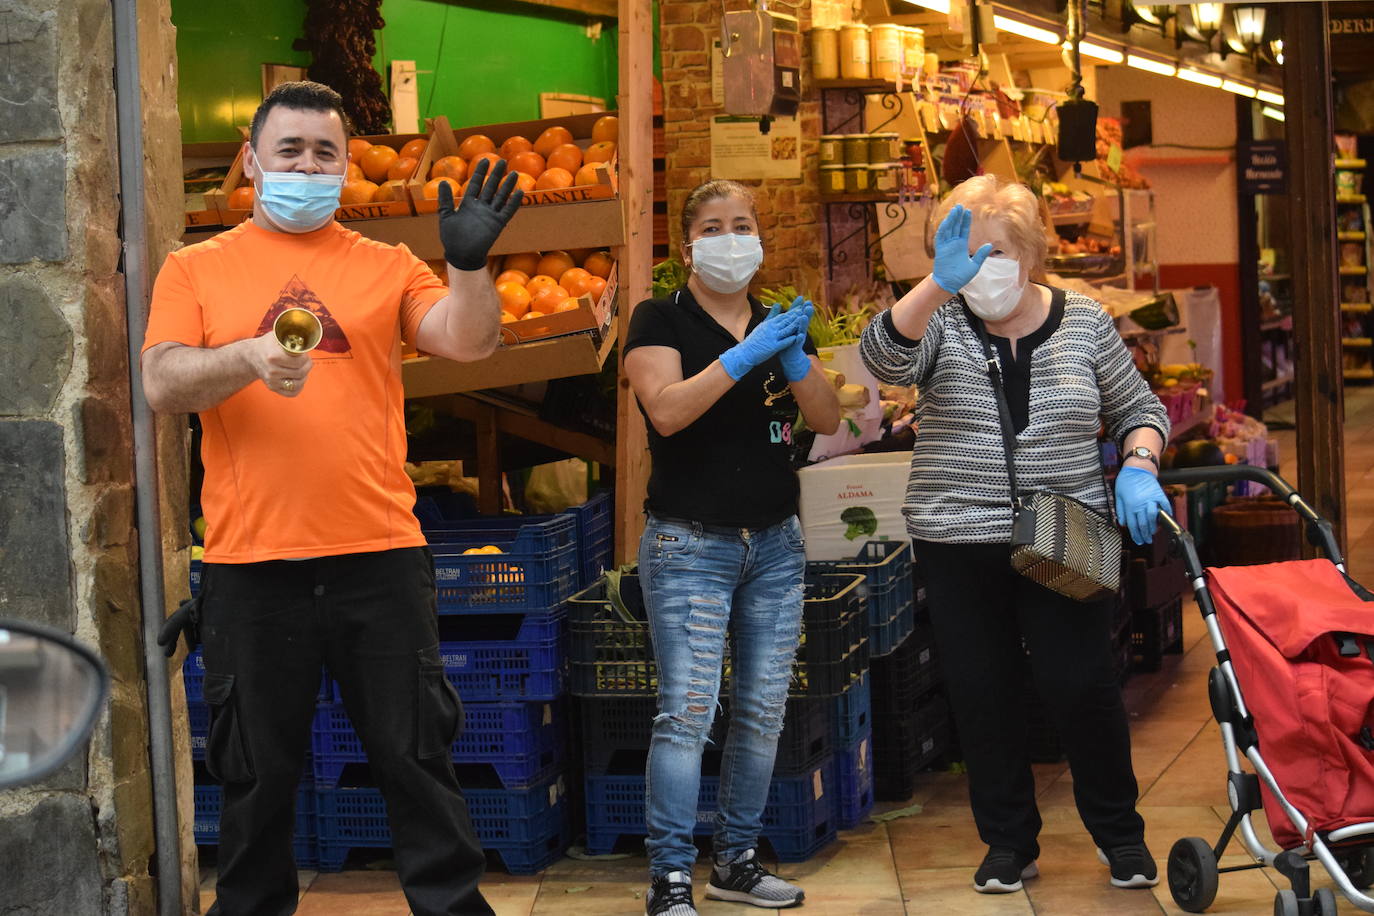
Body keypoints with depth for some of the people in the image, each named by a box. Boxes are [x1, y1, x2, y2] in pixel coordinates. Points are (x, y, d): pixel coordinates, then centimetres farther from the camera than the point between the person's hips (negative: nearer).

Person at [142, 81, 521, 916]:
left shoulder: (386, 268, 8)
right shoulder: (196, 270, 7)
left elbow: (469, 341, -4)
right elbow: (163, 386, -4)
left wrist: (470, 263, -22)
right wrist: (248, 356, -22)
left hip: (380, 555, 0)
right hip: (249, 564, 0)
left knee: (415, 756, 6)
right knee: (257, 770, 10)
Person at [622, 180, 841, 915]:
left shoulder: (780, 324, 13)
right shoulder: (661, 320, -2)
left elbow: (828, 420, 2)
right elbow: (666, 410, -19)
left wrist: (795, 358, -15)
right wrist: (745, 356, -25)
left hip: (775, 545, 5)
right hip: (689, 546, -5)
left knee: (763, 710, 6)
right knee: (687, 712, -12)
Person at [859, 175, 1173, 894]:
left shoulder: (1083, 321, 3)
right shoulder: (941, 323, -1)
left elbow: (1138, 409, 12)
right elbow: (884, 357, -23)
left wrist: (1137, 469, -8)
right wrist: (938, 286, -38)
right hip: (960, 546, 1)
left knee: (1081, 686, -2)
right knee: (982, 697, 6)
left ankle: (1119, 832, 19)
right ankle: (1008, 842, 21)